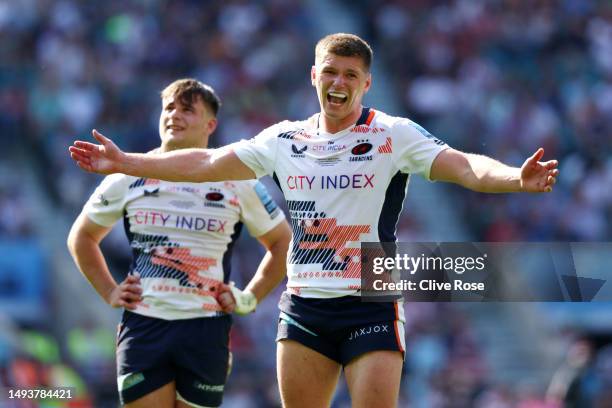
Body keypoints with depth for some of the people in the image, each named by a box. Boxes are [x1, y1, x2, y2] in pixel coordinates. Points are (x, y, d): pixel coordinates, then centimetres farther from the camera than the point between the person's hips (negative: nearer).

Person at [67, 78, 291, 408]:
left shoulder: (237, 182, 5)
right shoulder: (129, 177, 7)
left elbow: (282, 242, 15)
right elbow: (81, 236, 21)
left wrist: (250, 298, 6)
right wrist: (109, 292, 10)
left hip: (206, 329, -1)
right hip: (143, 327, 1)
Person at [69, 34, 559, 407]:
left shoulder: (394, 135, -4)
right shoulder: (285, 139, 9)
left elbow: (466, 167, -15)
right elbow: (205, 163, 16)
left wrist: (517, 178, -35)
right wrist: (124, 162, 16)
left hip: (371, 308, -4)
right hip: (303, 307, 4)